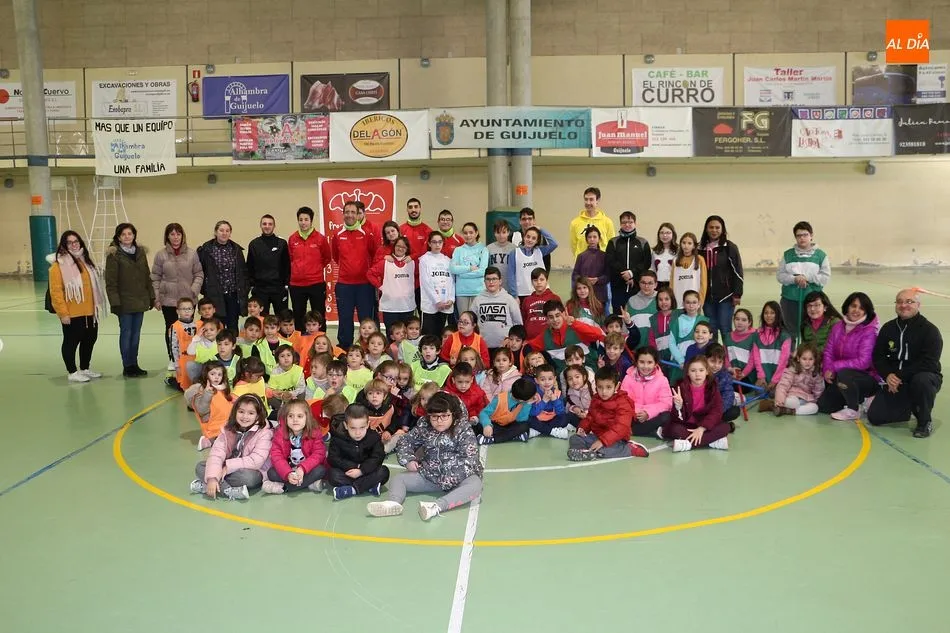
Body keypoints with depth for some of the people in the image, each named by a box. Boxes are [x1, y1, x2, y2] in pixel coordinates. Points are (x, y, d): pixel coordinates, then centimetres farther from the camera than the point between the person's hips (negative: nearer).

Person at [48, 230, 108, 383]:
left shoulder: (84, 260, 13)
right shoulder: (59, 264, -10)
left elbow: (94, 284, 18)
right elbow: (56, 291, -14)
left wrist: (95, 305, 13)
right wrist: (63, 313, -17)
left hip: (89, 312, 8)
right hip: (71, 314, -7)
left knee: (90, 339, 15)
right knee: (71, 342, 3)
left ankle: (85, 369, 31)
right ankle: (72, 372, 15)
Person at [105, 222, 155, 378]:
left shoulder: (140, 251, 9)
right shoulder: (114, 254, -8)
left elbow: (147, 276, 13)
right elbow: (111, 282, -10)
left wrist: (151, 296, 11)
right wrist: (115, 302, -15)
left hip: (140, 301, 5)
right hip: (125, 302, -5)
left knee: (136, 333, 11)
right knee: (126, 333, 3)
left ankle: (134, 364, 21)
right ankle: (127, 366, 11)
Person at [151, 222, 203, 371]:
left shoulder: (191, 253, 1)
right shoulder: (161, 255, 2)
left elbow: (199, 274, 6)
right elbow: (155, 278, 5)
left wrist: (194, 290, -7)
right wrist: (156, 298, 2)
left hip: (188, 299, 0)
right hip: (168, 299, 0)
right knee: (171, 329, 7)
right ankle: (172, 359, 18)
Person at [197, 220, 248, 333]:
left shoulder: (236, 249, 8)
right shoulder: (206, 249, -2)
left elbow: (243, 273, 11)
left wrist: (243, 293, 6)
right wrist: (205, 289, -5)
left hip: (233, 294, 3)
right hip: (214, 296, -3)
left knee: (233, 327, 6)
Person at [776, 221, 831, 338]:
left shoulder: (821, 255, 4)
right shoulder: (787, 255, 8)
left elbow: (826, 278, -2)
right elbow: (780, 275, 2)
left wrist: (807, 278, -13)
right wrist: (794, 279, -15)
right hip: (790, 299, 1)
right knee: (791, 332, 7)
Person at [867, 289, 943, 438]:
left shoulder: (930, 330, -12)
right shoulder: (888, 328, 3)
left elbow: (928, 363, -21)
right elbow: (878, 356, 4)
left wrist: (900, 376, -25)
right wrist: (888, 375, -16)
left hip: (924, 377, -4)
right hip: (895, 380, 4)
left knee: (921, 381, -42)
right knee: (874, 417, -9)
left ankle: (925, 421, -15)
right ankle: (909, 408, 22)